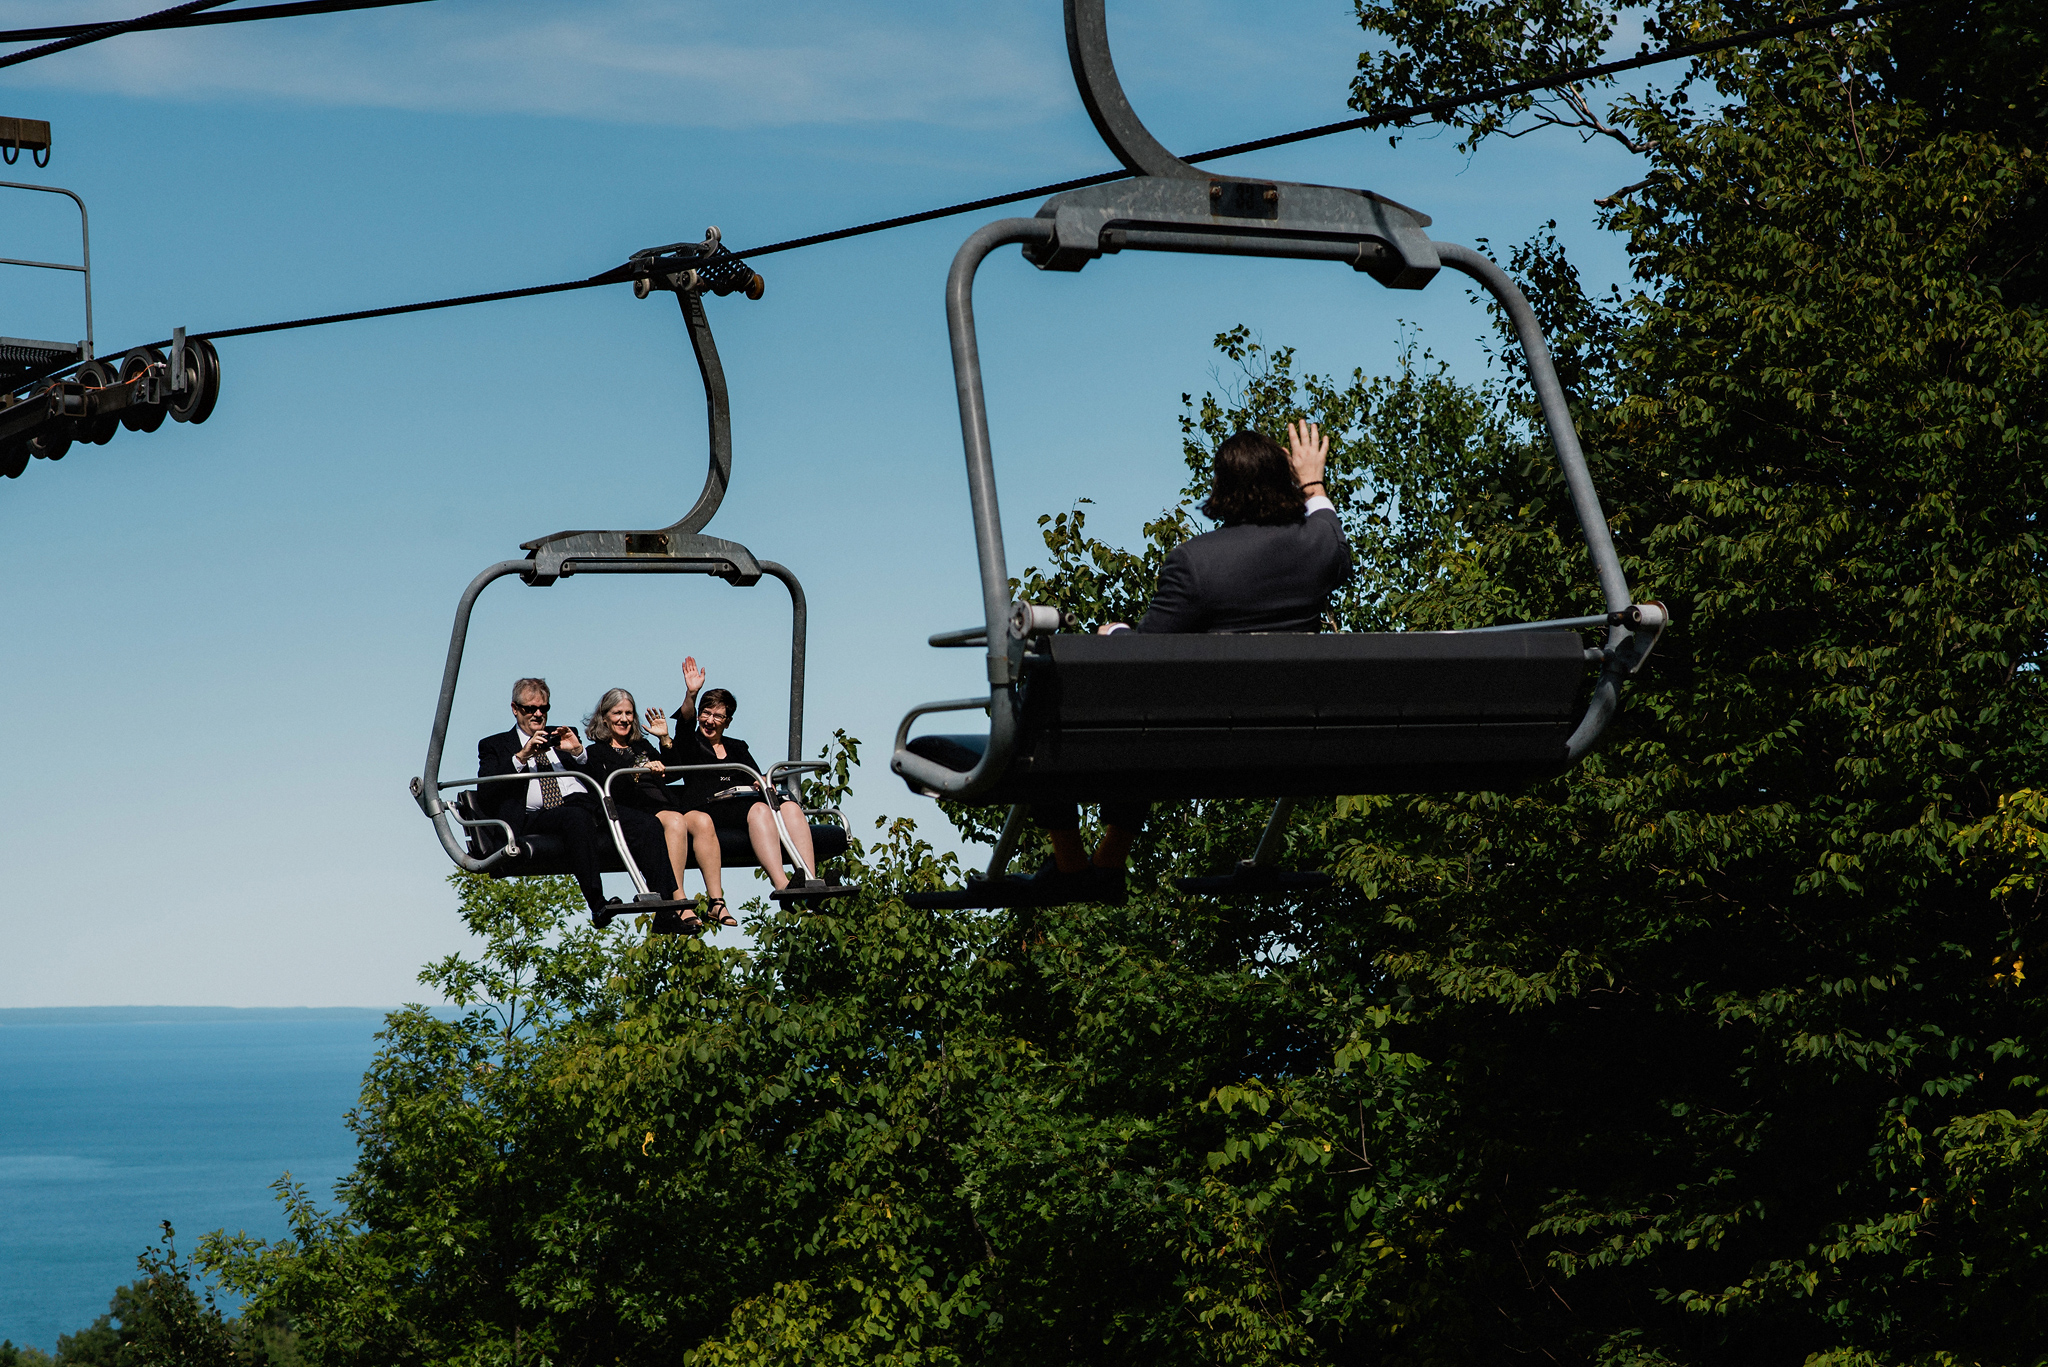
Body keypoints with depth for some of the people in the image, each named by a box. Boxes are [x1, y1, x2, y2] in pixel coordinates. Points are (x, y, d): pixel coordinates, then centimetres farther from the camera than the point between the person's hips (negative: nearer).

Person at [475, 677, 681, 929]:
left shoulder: (563, 736, 31)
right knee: (577, 818, -41)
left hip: (585, 803, 4)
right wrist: (522, 756, -4)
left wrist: (578, 751, 5)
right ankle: (597, 905, -46)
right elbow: (485, 792, 3)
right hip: (537, 815, -4)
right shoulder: (494, 746, 22)